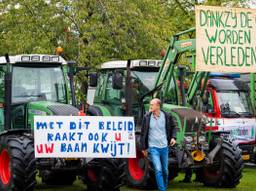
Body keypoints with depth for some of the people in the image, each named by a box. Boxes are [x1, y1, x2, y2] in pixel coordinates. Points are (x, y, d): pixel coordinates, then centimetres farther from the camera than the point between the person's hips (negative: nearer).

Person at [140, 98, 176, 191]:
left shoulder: (166, 116, -5)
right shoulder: (147, 117, -6)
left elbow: (173, 127, 13)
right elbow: (143, 133, 1)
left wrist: (173, 137, -4)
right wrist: (143, 147, 2)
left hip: (164, 147, 2)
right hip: (153, 147, -2)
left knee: (165, 170, 12)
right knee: (158, 170, -14)